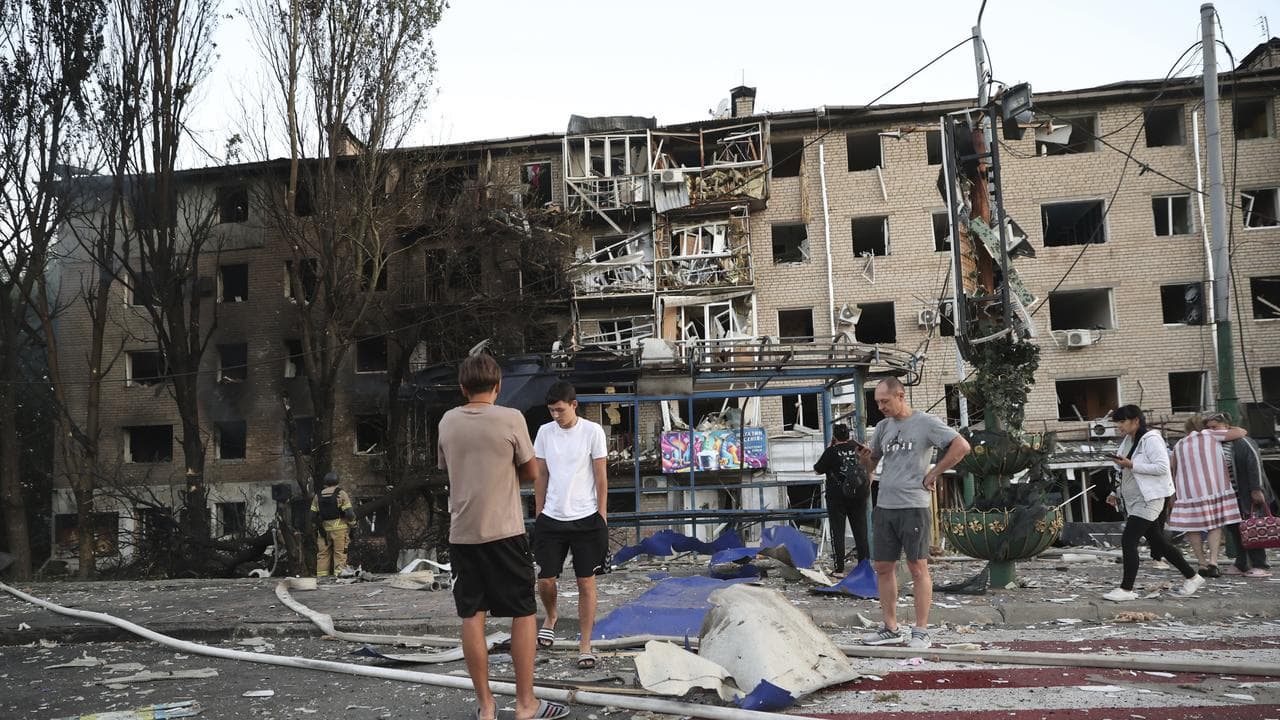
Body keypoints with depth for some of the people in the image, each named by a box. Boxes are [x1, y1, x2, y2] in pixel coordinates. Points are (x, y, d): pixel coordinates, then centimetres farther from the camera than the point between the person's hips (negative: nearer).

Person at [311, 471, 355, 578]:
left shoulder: (318, 495, 9)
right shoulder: (341, 494, -4)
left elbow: (313, 516, 10)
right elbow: (349, 513, -10)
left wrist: (317, 527, 23)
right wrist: (353, 525, 3)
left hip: (323, 530, 4)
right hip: (339, 528, -4)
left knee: (323, 553, 8)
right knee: (340, 553, -3)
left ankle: (321, 577, 6)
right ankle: (339, 575, -9)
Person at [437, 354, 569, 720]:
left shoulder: (447, 422, 4)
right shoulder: (511, 419, -9)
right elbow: (529, 473, 1)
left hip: (462, 533, 4)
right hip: (503, 531, -4)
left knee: (472, 616, 8)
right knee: (524, 613, 7)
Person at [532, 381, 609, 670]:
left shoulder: (593, 431, -6)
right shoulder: (545, 432, 4)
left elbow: (601, 476, -2)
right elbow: (540, 475, 11)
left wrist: (602, 516, -3)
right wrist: (539, 513, 10)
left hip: (586, 519, -3)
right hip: (551, 519, 3)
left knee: (586, 583, 2)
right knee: (545, 580, 5)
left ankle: (585, 646, 13)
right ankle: (551, 616, 37)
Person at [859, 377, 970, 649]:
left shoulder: (926, 422, -4)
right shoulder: (883, 427, 14)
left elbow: (962, 446, -10)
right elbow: (871, 464, 23)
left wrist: (934, 474, -7)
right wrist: (865, 458, 0)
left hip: (913, 506, -6)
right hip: (883, 506, 7)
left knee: (918, 567, -1)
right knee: (882, 567, 8)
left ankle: (921, 632, 5)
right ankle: (891, 629, 17)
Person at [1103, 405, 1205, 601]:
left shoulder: (1151, 440, -13)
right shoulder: (1129, 441, 13)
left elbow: (1162, 467, -23)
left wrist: (1131, 465, -24)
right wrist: (1117, 493, 15)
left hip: (1148, 500, -9)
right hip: (1134, 501, 9)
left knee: (1128, 541, -14)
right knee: (1158, 542, 14)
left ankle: (1126, 589, -10)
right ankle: (1192, 577, 27)